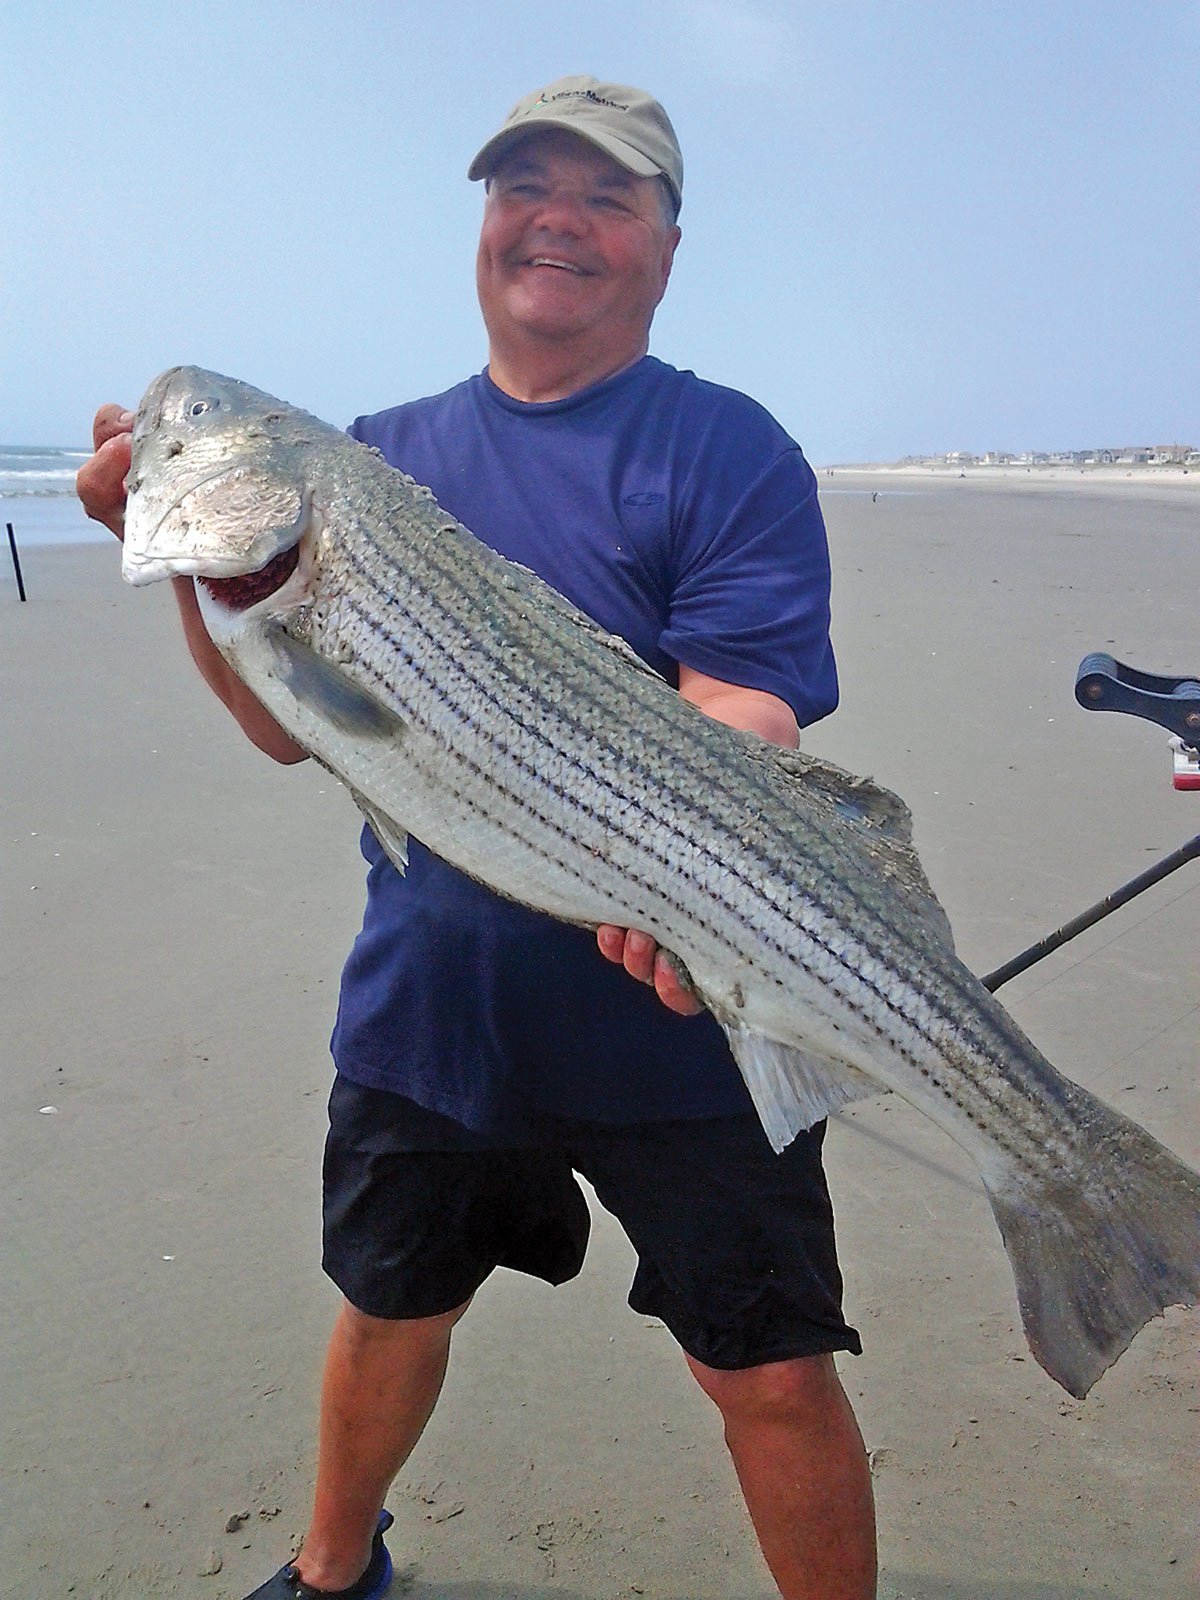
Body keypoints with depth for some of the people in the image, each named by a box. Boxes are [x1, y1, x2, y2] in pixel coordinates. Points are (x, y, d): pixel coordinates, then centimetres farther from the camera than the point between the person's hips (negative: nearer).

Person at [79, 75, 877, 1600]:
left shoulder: (729, 454, -7)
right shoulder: (383, 454, 7)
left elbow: (741, 724, -18)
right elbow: (290, 728, 5)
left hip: (672, 1028, -4)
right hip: (425, 1006, 5)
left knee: (773, 1376, 5)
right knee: (388, 1305, 24)